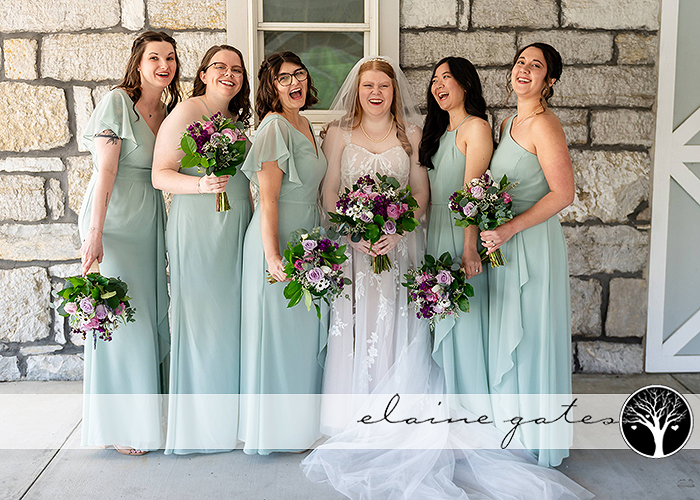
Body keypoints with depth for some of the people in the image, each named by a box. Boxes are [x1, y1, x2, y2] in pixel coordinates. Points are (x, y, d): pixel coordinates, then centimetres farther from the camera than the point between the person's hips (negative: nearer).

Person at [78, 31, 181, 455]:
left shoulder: (168, 111, 12)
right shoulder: (118, 102, -10)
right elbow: (105, 172, -16)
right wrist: (95, 233, -20)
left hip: (151, 222, 7)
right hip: (115, 220, -7)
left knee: (154, 316, 11)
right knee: (122, 318, -3)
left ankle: (148, 414, 26)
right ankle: (120, 425, 12)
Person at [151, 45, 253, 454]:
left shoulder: (236, 119, 18)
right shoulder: (188, 111, -5)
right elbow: (161, 175, -10)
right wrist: (202, 184, -26)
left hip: (236, 227, 7)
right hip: (199, 226, -7)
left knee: (230, 315, 8)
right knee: (201, 314, -5)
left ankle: (227, 416, 19)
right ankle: (198, 423, 7)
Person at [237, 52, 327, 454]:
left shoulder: (305, 125, 14)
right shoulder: (274, 127, -14)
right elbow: (268, 198, -19)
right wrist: (272, 255, -24)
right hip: (280, 241, -9)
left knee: (306, 331, 16)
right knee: (280, 333, 0)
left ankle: (302, 420, 30)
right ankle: (279, 429, 15)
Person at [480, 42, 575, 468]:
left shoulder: (544, 125, -14)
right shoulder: (507, 125, 13)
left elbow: (563, 194, -19)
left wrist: (509, 229, -22)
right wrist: (492, 231, 8)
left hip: (533, 242, -9)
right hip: (504, 244, 9)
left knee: (530, 338, 2)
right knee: (506, 340, 15)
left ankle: (540, 441, 19)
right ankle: (513, 432, 31)